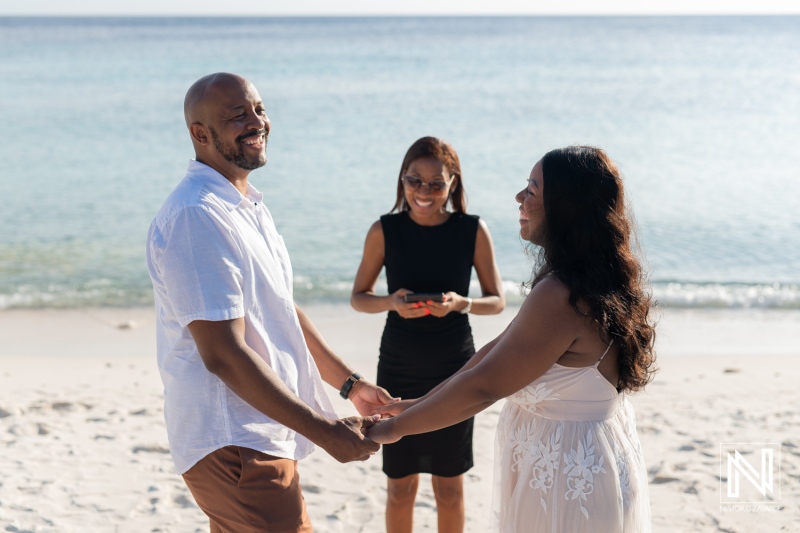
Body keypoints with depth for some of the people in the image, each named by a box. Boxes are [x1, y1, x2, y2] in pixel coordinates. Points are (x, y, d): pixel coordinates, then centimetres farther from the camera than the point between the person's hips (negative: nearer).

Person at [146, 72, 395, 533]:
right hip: (234, 446, -10)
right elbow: (223, 354, -24)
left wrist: (349, 383, 16)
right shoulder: (196, 217, -20)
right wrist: (325, 431, -22)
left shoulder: (249, 205, 14)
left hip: (259, 433, 10)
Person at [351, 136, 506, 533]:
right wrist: (391, 302, -21)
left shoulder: (473, 231, -7)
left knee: (450, 488, 12)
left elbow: (497, 301, -1)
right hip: (399, 370, 0)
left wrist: (461, 303, -22)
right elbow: (358, 297, 0)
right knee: (400, 487, 10)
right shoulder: (385, 231, -7)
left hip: (454, 370, 0)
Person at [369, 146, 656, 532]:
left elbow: (482, 386, -22)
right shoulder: (602, 281, 4)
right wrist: (424, 403, 7)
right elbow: (500, 348, 7)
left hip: (568, 476, -9)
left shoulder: (561, 296, -27)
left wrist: (394, 428, -12)